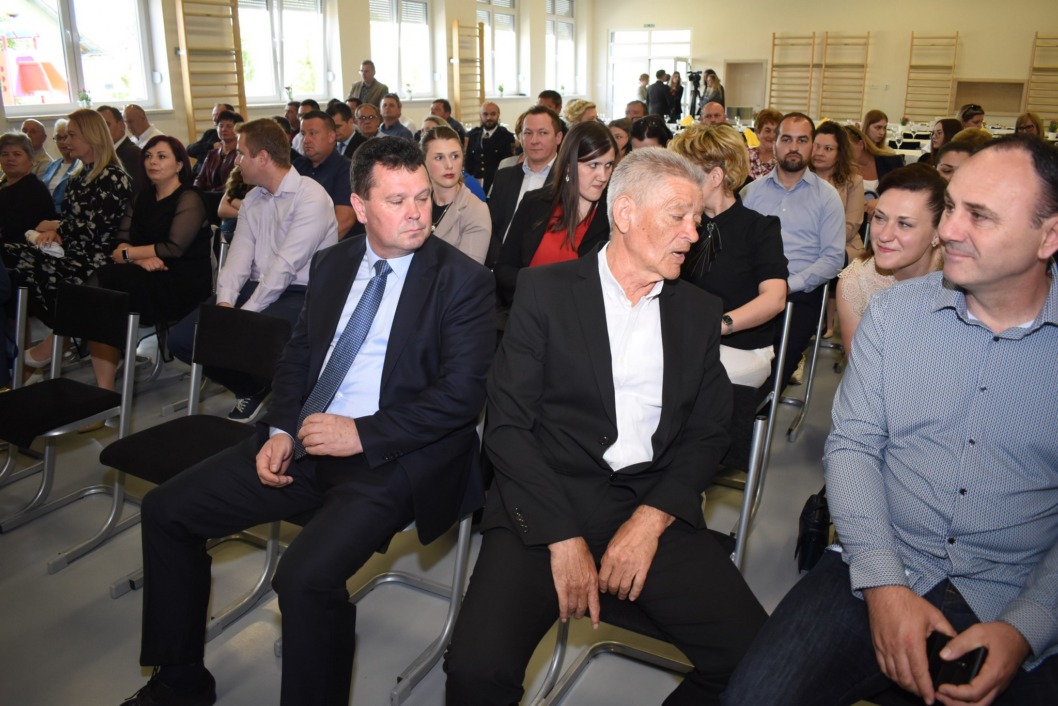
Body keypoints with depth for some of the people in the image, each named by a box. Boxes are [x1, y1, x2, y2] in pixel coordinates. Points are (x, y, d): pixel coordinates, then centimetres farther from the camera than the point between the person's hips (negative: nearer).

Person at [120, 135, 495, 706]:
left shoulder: (462, 279, -7)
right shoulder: (332, 263, 11)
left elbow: (462, 393, -14)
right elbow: (298, 353, 17)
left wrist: (363, 435, -19)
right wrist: (281, 430, 0)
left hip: (392, 458, -6)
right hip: (304, 443, 7)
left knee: (305, 575, -30)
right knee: (165, 509, 4)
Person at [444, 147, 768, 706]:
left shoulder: (698, 311, 13)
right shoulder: (545, 291, 2)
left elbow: (707, 433, 9)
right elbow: (507, 425, -4)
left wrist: (651, 520, -8)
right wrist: (563, 536, -13)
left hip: (654, 508, 3)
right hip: (547, 503, -3)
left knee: (753, 656, -17)